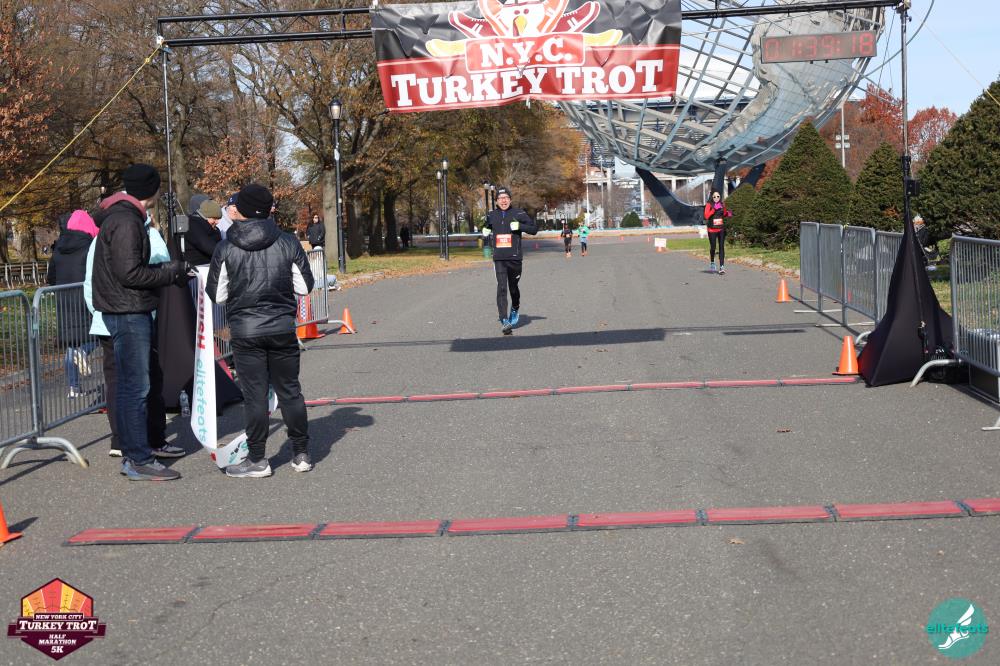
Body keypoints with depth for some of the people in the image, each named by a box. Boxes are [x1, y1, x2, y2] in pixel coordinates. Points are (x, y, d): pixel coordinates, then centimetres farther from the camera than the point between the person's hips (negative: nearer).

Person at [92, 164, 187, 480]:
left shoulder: (121, 216, 16)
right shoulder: (126, 222, -16)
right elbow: (129, 273, -21)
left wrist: (163, 268, 11)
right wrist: (171, 272, -12)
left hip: (131, 311, 11)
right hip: (127, 312, -11)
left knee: (132, 385, 15)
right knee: (135, 386, -8)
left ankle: (133, 454, 23)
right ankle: (138, 460, -5)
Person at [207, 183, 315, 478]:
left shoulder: (226, 249, -8)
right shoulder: (288, 243, -3)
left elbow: (217, 295, -3)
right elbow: (304, 286, 2)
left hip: (245, 331, -2)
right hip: (283, 328, 2)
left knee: (254, 395, 3)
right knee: (290, 391, 11)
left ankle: (257, 460, 7)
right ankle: (301, 454, 17)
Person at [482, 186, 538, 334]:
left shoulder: (518, 214, 1)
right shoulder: (492, 215, 10)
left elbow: (534, 229, 1)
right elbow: (487, 227, 30)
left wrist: (520, 226, -14)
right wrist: (485, 231, 7)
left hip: (515, 258, -1)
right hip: (499, 259, 1)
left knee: (513, 287, 12)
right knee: (501, 288, -11)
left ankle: (515, 310, 42)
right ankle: (504, 321, -16)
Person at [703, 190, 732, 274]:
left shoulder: (722, 204, 6)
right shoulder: (709, 205, -5)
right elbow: (706, 216, -17)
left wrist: (728, 214, 0)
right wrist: (714, 209, -24)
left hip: (721, 229, 3)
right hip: (712, 229, -3)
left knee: (721, 247, -3)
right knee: (713, 247, 4)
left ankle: (721, 267, -5)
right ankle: (712, 263, 31)